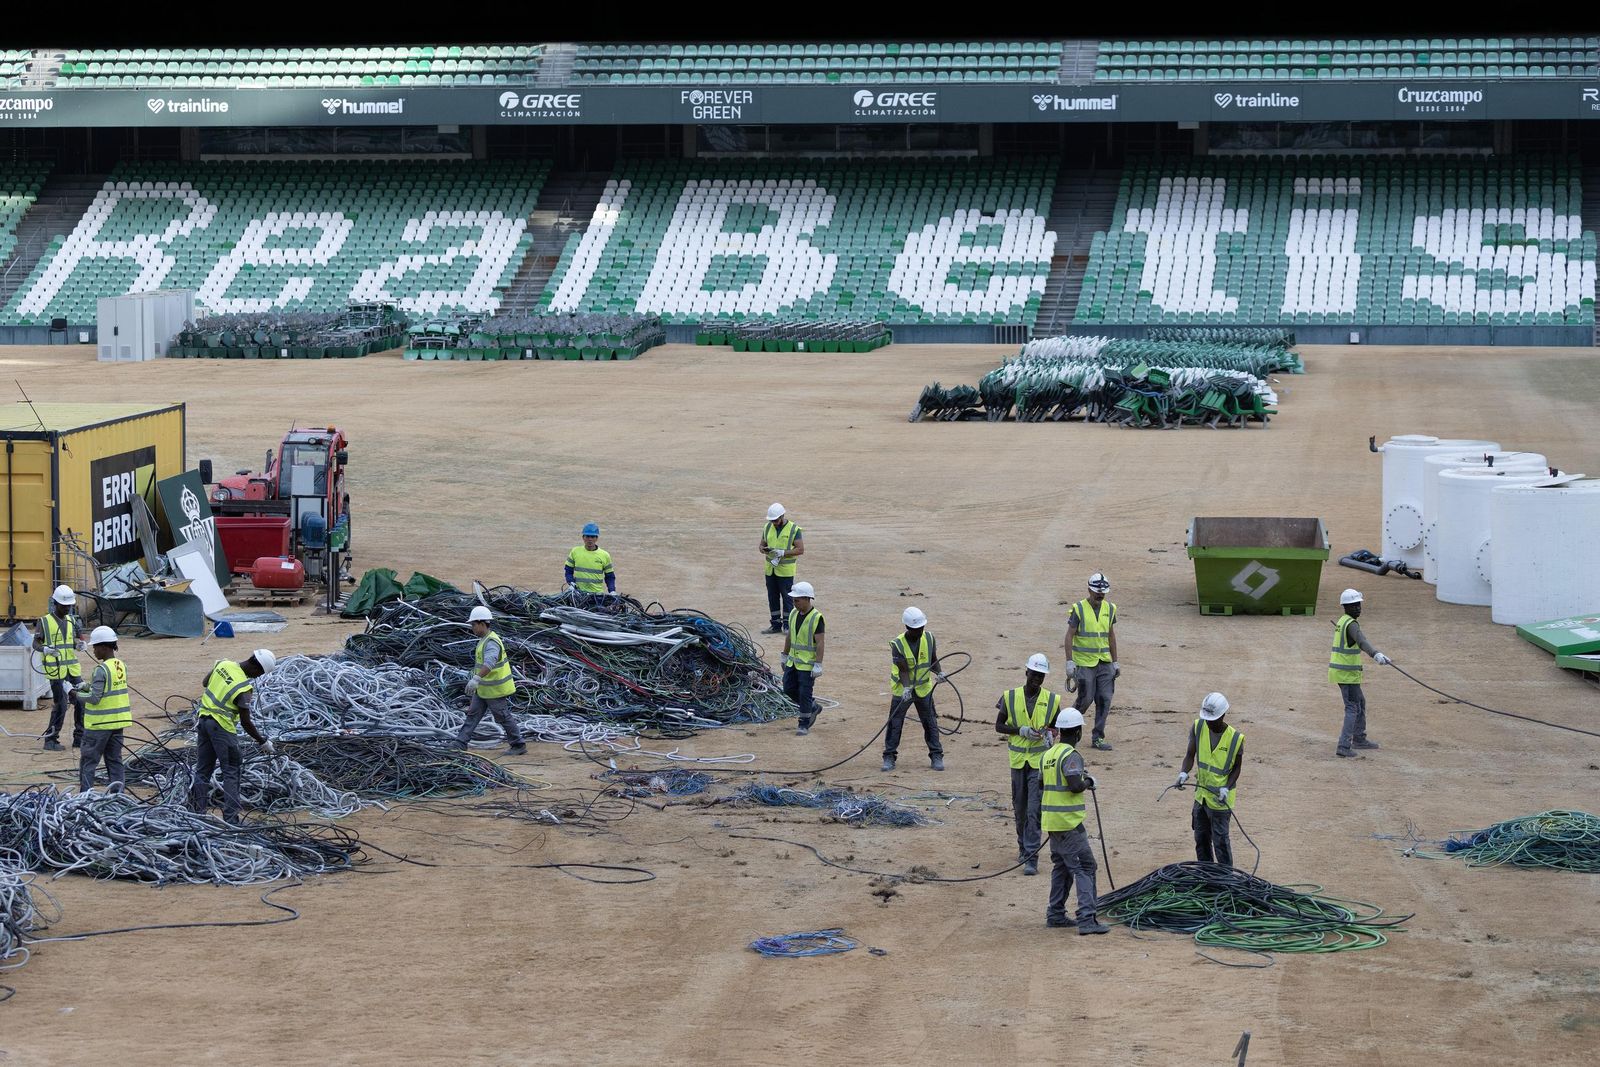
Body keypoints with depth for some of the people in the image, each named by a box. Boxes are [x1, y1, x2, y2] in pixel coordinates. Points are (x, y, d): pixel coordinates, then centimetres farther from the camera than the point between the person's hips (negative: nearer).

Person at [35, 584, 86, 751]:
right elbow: (36, 643, -5)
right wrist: (45, 649, -25)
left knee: (81, 701, 4)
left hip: (72, 669, 6)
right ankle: (50, 740, 4)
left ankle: (79, 738, 15)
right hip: (56, 670, -6)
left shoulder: (71, 621, 12)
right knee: (60, 705, -7)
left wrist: (79, 644, -3)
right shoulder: (45, 622, -5)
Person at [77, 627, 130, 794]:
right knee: (114, 759, 12)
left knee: (88, 761, 1)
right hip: (118, 721, 7)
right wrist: (88, 688, 10)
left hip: (99, 724, -7)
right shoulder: (122, 666, 5)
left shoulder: (101, 670, -19)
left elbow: (94, 698, -21)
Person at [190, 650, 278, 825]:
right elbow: (246, 722, -15)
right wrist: (263, 743, -5)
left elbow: (205, 682, 17)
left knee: (202, 770, 14)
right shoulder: (244, 688, -19)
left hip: (204, 718, 7)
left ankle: (197, 812, 17)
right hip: (223, 726, -7)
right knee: (231, 772, 1)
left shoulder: (223, 664, -2)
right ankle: (230, 817, -4)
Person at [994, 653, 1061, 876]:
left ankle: (1031, 858, -10)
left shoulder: (1052, 700, -1)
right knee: (1019, 808, 13)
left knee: (1035, 810, -9)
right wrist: (1022, 730, -13)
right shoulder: (1010, 697, -2)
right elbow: (998, 726, 3)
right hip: (1018, 760, 2)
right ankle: (1023, 847, 33)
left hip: (1040, 762, -2)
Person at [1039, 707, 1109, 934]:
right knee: (1084, 868, -7)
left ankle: (1055, 914, 23)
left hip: (1052, 822, 9)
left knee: (1061, 866, 20)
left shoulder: (1048, 754, 11)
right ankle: (1086, 919, -15)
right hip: (1069, 822, -9)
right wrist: (1088, 782, -5)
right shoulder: (1071, 756, -15)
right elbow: (1075, 786, -26)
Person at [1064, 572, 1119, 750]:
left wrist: (1115, 662, 13)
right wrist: (1070, 662, -14)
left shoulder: (1109, 609, 7)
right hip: (1084, 663, -5)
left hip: (1104, 662, 5)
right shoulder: (1079, 609, -8)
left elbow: (1111, 636, 15)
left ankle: (1098, 737, 7)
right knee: (1085, 699, -4)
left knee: (1104, 700, 0)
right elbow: (1069, 636, -8)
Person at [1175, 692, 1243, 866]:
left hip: (1220, 799, -5)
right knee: (1201, 838, 16)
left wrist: (1226, 788, -20)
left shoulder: (1235, 738, -18)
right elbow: (1190, 754, -2)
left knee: (1220, 840, -1)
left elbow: (1237, 767, -7)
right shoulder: (1198, 728, -9)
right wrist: (1184, 772, -22)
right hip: (1201, 794, 5)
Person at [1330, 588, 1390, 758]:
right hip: (1347, 674, -10)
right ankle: (1344, 747, -17)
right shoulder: (1351, 624, -18)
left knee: (1360, 702, 23)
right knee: (1352, 708, -9)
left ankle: (1359, 739, 34)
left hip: (1338, 670, 10)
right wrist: (1376, 654, -52)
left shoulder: (1342, 621, 13)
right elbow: (1362, 642, -38)